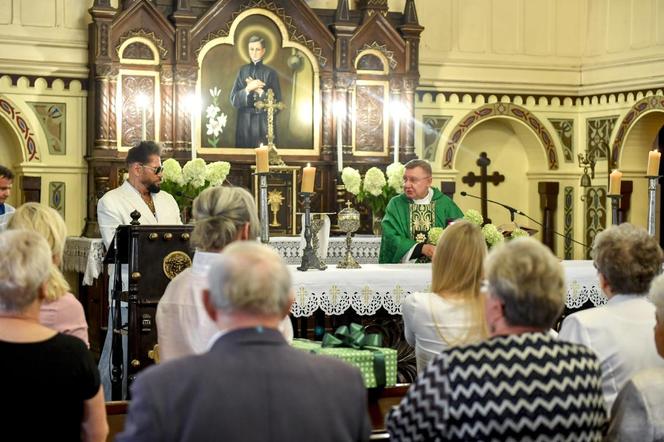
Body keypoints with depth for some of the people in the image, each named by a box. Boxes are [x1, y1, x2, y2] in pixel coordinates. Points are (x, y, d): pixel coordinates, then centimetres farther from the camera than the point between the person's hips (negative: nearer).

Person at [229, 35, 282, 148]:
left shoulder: (270, 73, 1)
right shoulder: (243, 71, 8)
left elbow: (277, 102, -3)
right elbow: (234, 100, 1)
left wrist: (260, 91, -13)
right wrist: (248, 89, -15)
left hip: (264, 122, -2)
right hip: (245, 122, 2)